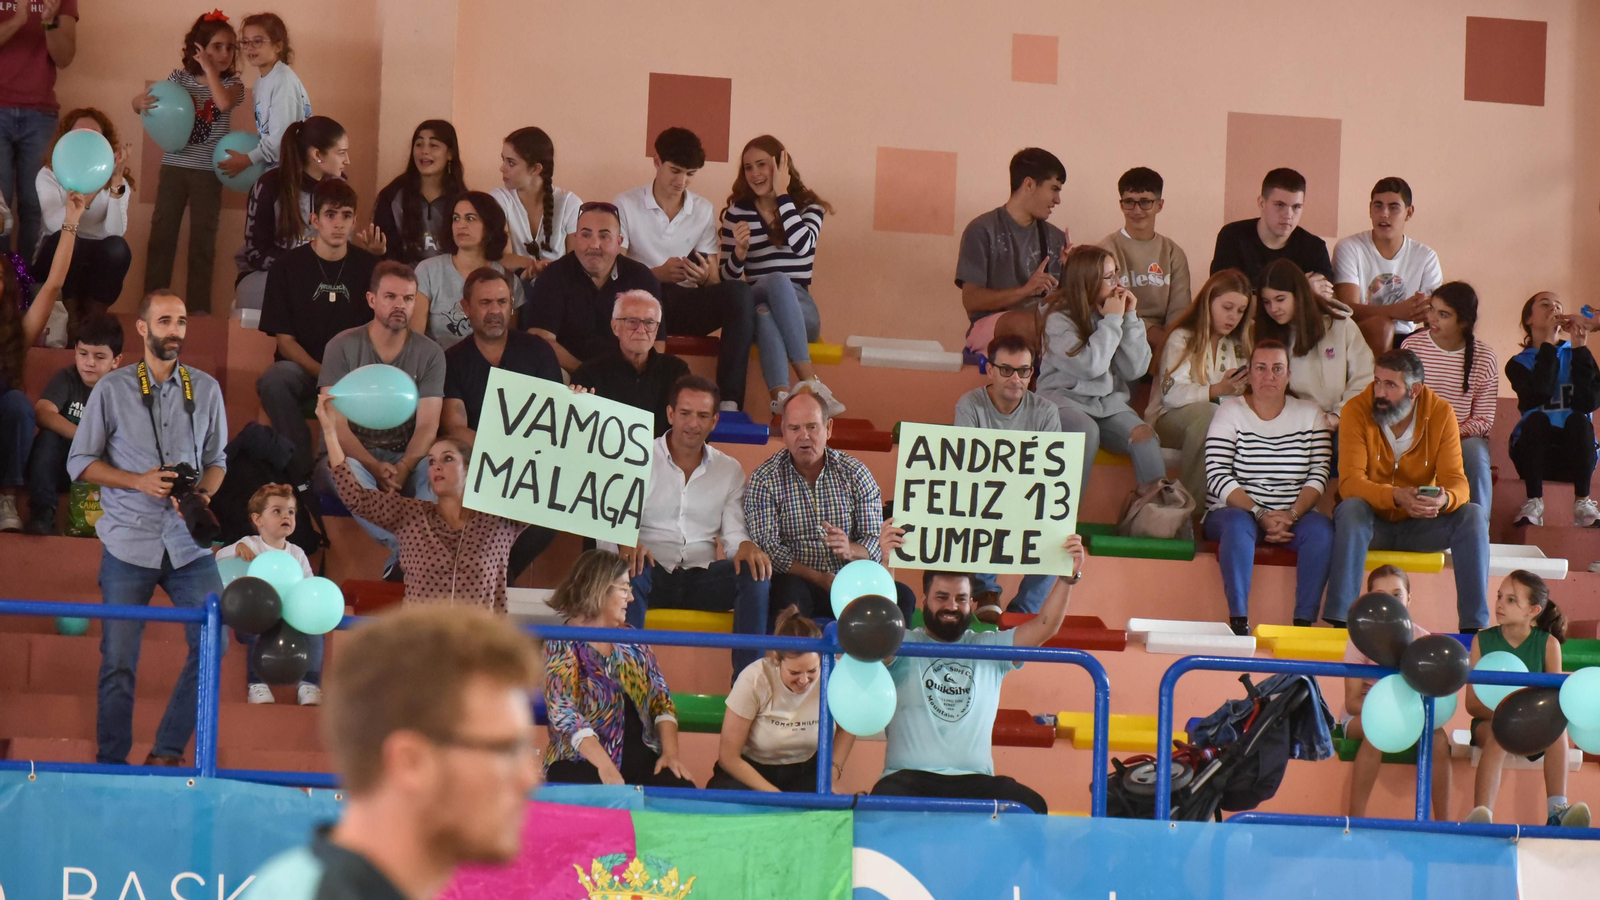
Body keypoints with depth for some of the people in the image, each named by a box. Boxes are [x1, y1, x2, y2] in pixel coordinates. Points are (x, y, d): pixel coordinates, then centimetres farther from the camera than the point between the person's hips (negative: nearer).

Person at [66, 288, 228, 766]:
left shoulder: (206, 389, 6)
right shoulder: (112, 389, -1)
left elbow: (216, 459, 13)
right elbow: (80, 462, 1)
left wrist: (203, 493, -10)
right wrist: (139, 481, -12)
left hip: (189, 544, 2)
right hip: (129, 543, -2)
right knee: (118, 660, 0)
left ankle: (167, 753, 7)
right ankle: (110, 766, 12)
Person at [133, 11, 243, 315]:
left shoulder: (232, 83, -2)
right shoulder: (180, 77, 1)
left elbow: (224, 103, -24)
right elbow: (142, 101, 3)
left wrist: (209, 69, -18)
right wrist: (140, 102, -21)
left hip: (208, 172, -1)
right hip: (174, 167, 1)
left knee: (202, 241, 5)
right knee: (161, 235, 3)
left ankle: (198, 310, 12)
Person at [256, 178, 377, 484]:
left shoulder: (370, 268, 5)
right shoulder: (289, 267, 1)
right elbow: (285, 340, -2)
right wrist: (323, 374, -19)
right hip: (303, 367, 0)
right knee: (272, 382, -35)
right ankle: (301, 475, -26)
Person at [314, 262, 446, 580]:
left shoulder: (429, 354, 3)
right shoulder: (343, 347, -2)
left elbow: (427, 426, -5)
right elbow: (335, 424, -10)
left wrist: (402, 468, -26)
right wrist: (376, 468, -26)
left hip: (405, 461, 2)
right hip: (353, 455, -2)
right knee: (347, 470, -38)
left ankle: (402, 557, -36)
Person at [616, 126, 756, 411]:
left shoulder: (704, 211, 13)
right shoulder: (626, 205, 2)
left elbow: (714, 282, 10)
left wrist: (705, 277, -16)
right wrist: (657, 273, -24)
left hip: (687, 305, 3)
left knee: (739, 292, -28)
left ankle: (730, 401, -37)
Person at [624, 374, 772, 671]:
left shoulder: (729, 470, 17)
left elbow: (735, 529, 7)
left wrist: (746, 546, -19)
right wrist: (625, 543, -27)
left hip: (703, 578, 3)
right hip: (653, 574, -3)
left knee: (757, 575, -26)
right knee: (629, 570, -38)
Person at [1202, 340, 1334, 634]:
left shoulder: (1309, 414, 9)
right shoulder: (1230, 412, 2)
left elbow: (1319, 474, -1)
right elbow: (1218, 477, -9)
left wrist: (1291, 515, -18)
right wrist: (1260, 515, -19)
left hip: (1293, 516, 2)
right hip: (1233, 510, -2)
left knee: (1321, 529, -29)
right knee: (1238, 524, -36)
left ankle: (1304, 621, -31)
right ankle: (1238, 621, -38)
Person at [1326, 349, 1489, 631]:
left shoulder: (1440, 413, -10)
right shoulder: (1357, 410, -15)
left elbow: (1456, 482, -14)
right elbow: (1350, 482, -23)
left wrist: (1445, 499, -39)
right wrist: (1396, 497, -42)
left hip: (1420, 527, 2)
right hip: (1373, 524, -2)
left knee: (1474, 516, -23)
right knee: (1351, 508, -34)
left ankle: (1475, 626, -25)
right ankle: (1340, 620, -38)